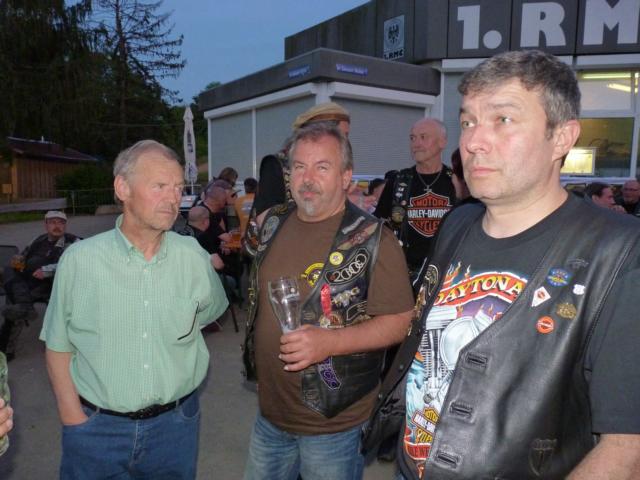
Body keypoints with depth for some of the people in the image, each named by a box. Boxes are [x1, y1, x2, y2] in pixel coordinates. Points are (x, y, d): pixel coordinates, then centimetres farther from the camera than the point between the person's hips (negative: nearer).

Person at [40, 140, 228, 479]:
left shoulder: (194, 258, -8)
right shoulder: (78, 260, -11)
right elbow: (58, 347, -1)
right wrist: (74, 418, -6)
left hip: (176, 425, 2)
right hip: (95, 426, -1)